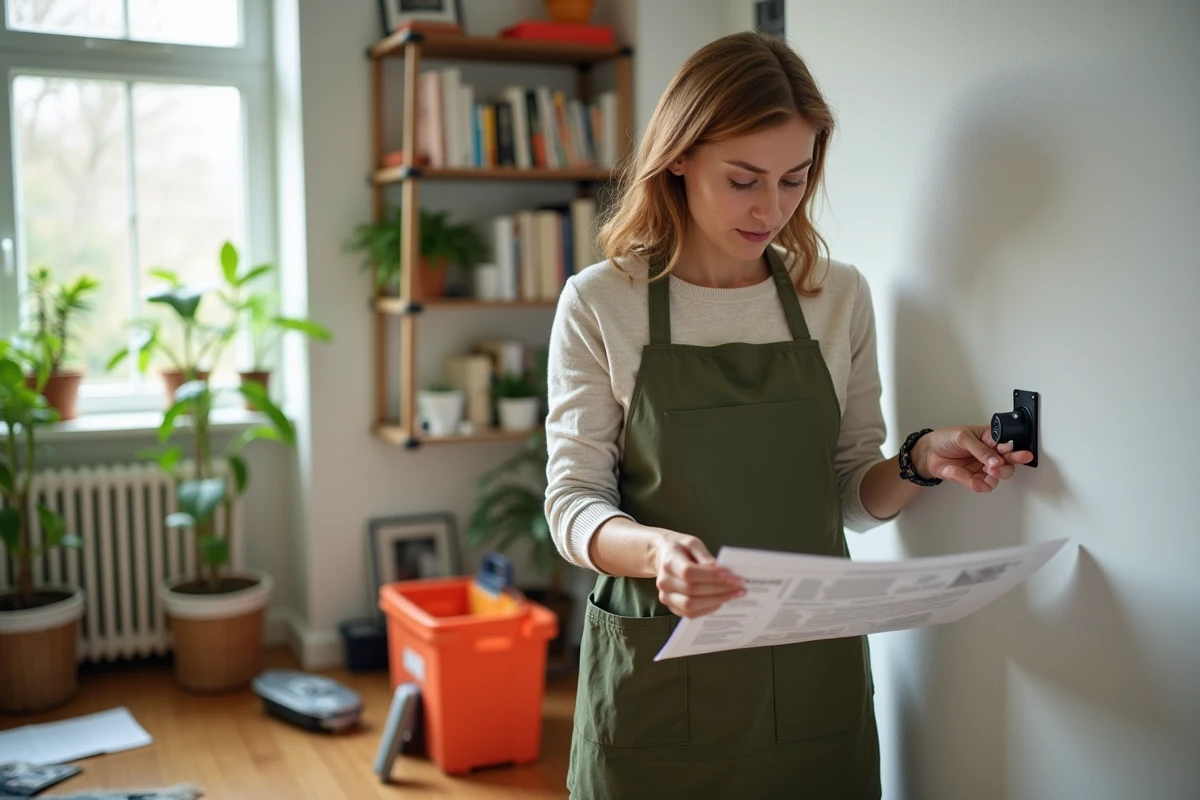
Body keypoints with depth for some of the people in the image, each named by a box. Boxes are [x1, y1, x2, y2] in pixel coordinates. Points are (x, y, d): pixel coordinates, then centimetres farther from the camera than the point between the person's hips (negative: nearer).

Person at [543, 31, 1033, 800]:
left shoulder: (841, 296, 2)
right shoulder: (599, 304, -6)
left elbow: (853, 495, 8)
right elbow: (573, 499, -7)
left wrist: (919, 463, -12)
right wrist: (654, 549, -27)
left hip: (813, 671, 3)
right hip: (657, 670, -2)